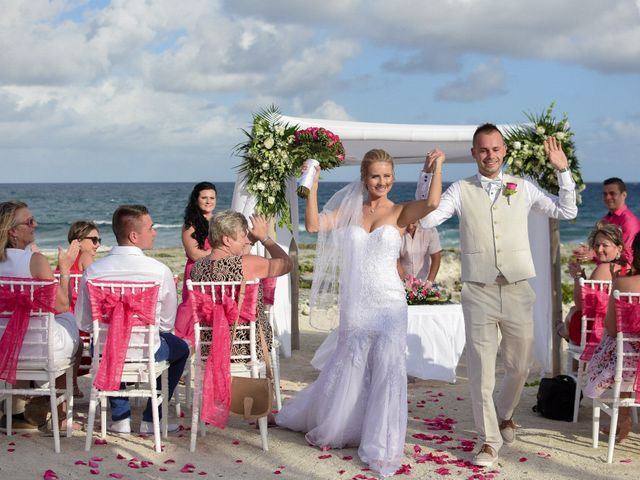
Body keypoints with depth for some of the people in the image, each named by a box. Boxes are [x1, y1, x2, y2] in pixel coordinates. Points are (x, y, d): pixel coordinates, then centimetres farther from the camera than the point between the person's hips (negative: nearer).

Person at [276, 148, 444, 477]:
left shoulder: (399, 212, 0)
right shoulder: (349, 210, 7)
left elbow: (432, 203, -19)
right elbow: (313, 225, -6)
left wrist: (437, 167, -14)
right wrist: (313, 184, -9)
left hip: (388, 304, -2)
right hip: (355, 305, 2)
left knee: (387, 371, -4)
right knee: (348, 370, 11)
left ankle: (381, 448, 10)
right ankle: (331, 429, 36)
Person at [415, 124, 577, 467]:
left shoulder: (522, 188, 7)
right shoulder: (461, 191, 2)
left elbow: (566, 211, 9)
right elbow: (425, 219, -7)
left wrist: (563, 171, 1)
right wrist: (428, 176, -13)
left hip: (518, 291, 2)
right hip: (478, 293, -2)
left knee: (519, 366, 13)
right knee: (481, 370, 1)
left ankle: (504, 414, 42)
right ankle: (489, 440, 14)